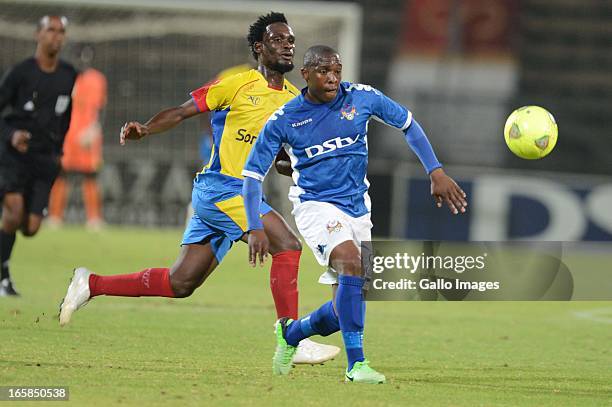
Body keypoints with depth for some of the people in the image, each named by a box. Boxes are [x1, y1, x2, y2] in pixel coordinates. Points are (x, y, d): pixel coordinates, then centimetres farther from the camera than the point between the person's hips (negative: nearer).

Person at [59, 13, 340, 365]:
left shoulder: (294, 99, 13)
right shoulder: (237, 84, -6)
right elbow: (181, 112, -4)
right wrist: (143, 130, -19)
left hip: (244, 193, 8)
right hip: (220, 187, -8)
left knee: (180, 284, 7)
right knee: (288, 245, -20)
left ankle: (91, 285, 20)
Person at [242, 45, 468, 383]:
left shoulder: (362, 98, -4)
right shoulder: (283, 120, -9)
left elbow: (407, 124, 9)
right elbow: (252, 174, -3)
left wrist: (436, 173, 0)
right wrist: (255, 228, -14)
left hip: (357, 208, 4)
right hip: (315, 206, -4)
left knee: (344, 310, 3)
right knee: (351, 262, -33)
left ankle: (290, 333, 34)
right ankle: (356, 364, -31)